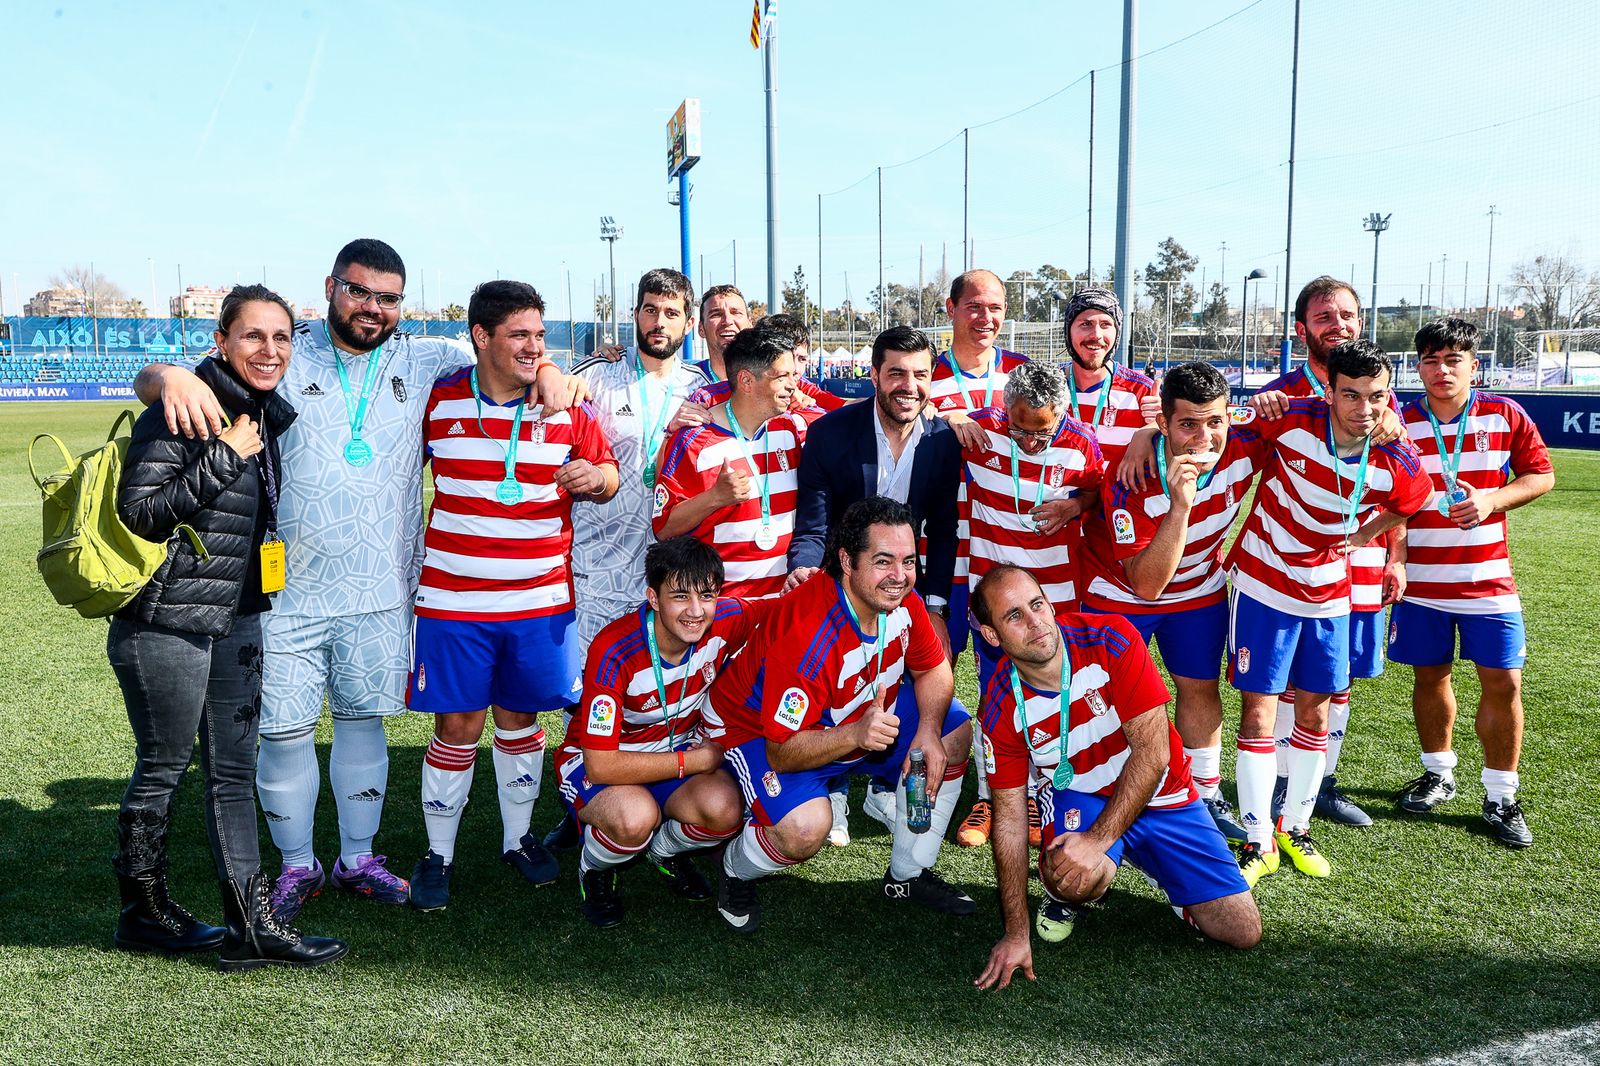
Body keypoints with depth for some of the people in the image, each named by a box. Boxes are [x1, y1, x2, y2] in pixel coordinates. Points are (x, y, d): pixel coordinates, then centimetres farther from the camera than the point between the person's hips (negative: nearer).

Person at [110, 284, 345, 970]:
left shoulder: (275, 417, 9)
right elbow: (138, 513, -20)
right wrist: (224, 457, -21)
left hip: (237, 623, 7)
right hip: (167, 625, -7)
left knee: (233, 770, 9)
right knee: (163, 766, 8)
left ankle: (250, 927, 16)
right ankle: (142, 914, 27)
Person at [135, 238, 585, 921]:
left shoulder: (423, 362, 6)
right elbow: (147, 383, -1)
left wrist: (547, 369, -7)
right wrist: (172, 377, -25)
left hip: (379, 592, 2)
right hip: (288, 587, -2)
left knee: (363, 720, 14)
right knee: (283, 730, 5)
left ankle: (358, 858, 31)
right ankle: (297, 865, 26)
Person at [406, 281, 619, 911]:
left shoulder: (568, 405, 0)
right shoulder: (438, 400, -2)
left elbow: (607, 473, 10)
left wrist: (594, 477, -14)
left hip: (541, 599, 1)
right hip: (451, 598, -1)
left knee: (520, 719, 13)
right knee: (457, 725, 4)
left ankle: (517, 838, 32)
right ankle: (438, 855, 21)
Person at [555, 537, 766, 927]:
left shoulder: (725, 623, -18)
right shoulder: (615, 652, -30)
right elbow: (601, 766, -30)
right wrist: (699, 759, -24)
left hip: (675, 752, 4)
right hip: (596, 762, -4)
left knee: (725, 811, -27)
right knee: (635, 818, -37)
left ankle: (665, 851, 10)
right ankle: (594, 870, 1)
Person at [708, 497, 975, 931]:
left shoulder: (902, 601, -16)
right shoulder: (805, 635, -38)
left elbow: (932, 670, 0)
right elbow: (782, 753, -32)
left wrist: (927, 732, -19)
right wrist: (855, 735, -47)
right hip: (761, 730, -7)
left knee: (955, 735, -2)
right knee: (806, 828, -33)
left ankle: (909, 874, 14)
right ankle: (735, 871, 5)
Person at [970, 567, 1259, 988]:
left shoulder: (1112, 641, -24)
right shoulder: (1001, 710, -18)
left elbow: (1152, 752, -24)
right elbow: (1009, 818, -12)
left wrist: (1098, 839, -31)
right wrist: (1016, 934, -15)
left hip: (1159, 792, 1)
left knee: (1243, 932, -5)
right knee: (1073, 878, -35)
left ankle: (1147, 862, 21)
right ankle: (1065, 894, 3)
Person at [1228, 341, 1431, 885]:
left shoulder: (1398, 463, -13)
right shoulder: (1293, 421, -21)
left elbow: (1408, 504, 12)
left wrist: (1362, 536, 3)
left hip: (1328, 595, 3)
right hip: (1264, 585, -3)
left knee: (1315, 710, 10)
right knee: (1258, 707, -3)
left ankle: (1295, 828, 29)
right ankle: (1258, 841, 10)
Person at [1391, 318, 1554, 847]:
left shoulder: (1505, 416, -1)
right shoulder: (1399, 422, -2)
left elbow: (1542, 475, 5)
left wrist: (1492, 499, -13)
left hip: (1489, 580, 0)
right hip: (1421, 580, 0)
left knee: (1503, 682, 0)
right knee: (1429, 675, 11)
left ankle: (1501, 797, 15)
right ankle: (1438, 774, 31)